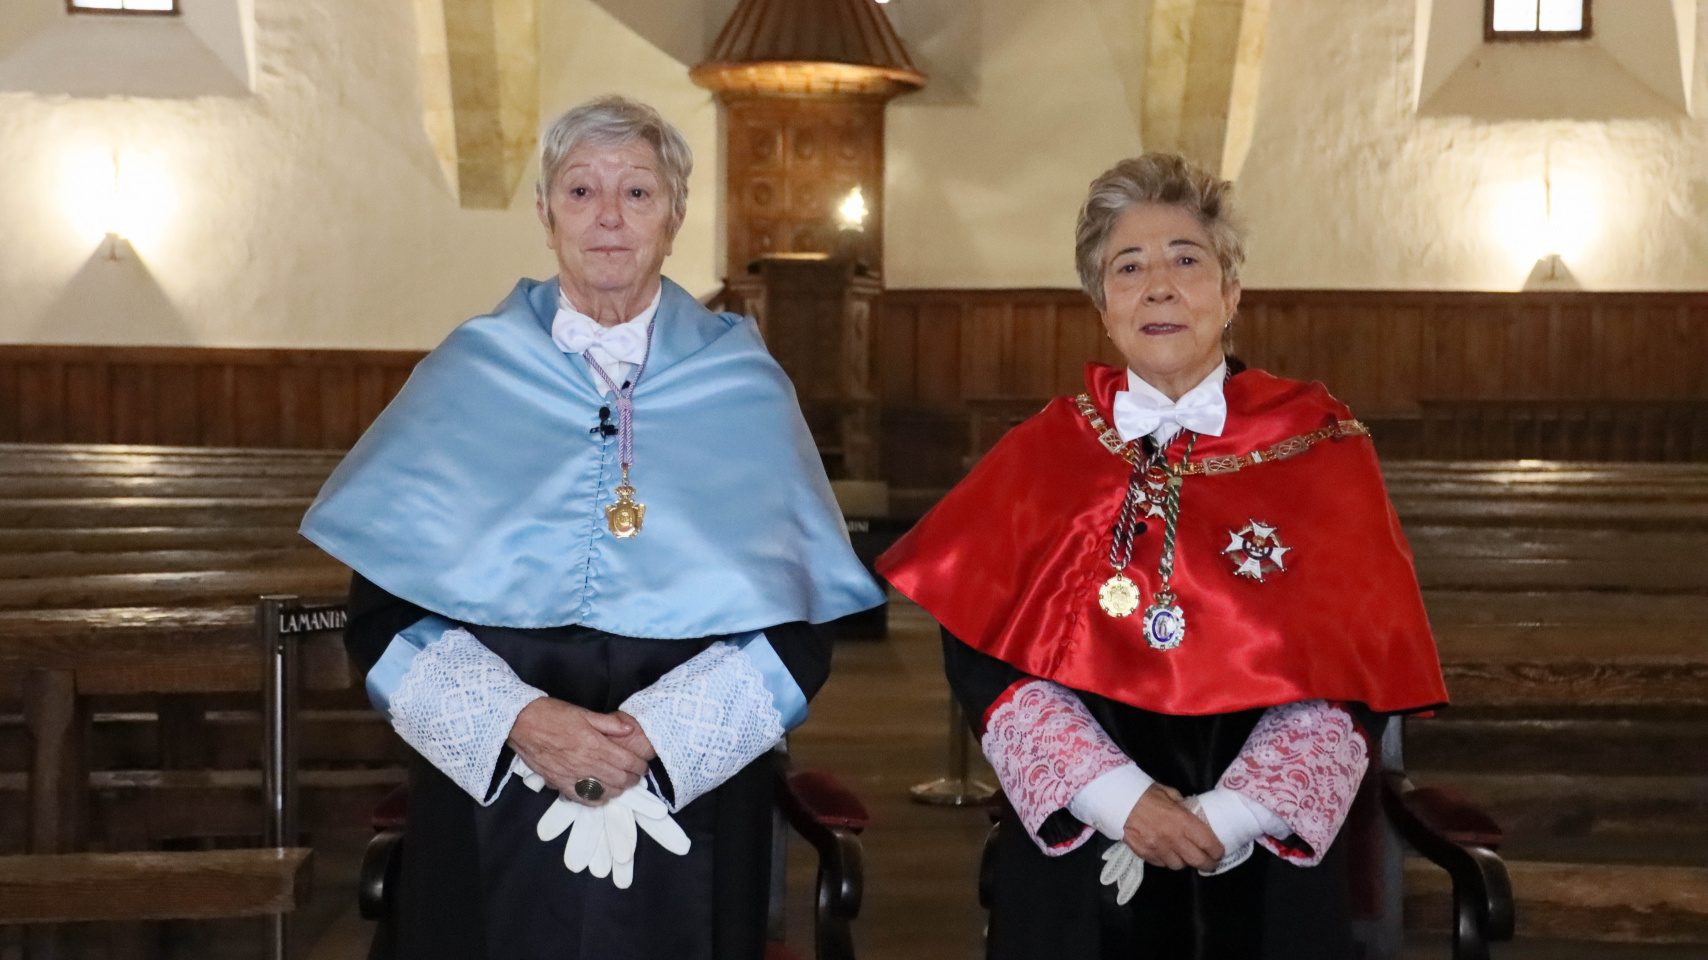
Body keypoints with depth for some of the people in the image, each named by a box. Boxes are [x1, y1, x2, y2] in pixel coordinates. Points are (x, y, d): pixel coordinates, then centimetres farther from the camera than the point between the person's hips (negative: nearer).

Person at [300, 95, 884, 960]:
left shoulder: (744, 389, 3)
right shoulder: (466, 377, 3)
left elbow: (799, 620, -1)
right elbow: (384, 604, -1)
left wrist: (658, 731, -14)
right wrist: (514, 718, -15)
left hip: (687, 806, 0)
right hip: (489, 807, 0)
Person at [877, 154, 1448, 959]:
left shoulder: (1319, 448, -1)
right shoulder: (1042, 455, 1)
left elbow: (1355, 664, -4)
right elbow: (985, 654, -5)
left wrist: (1227, 817, -14)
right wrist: (1118, 799, -15)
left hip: (1262, 868, 0)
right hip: (1074, 860, 0)